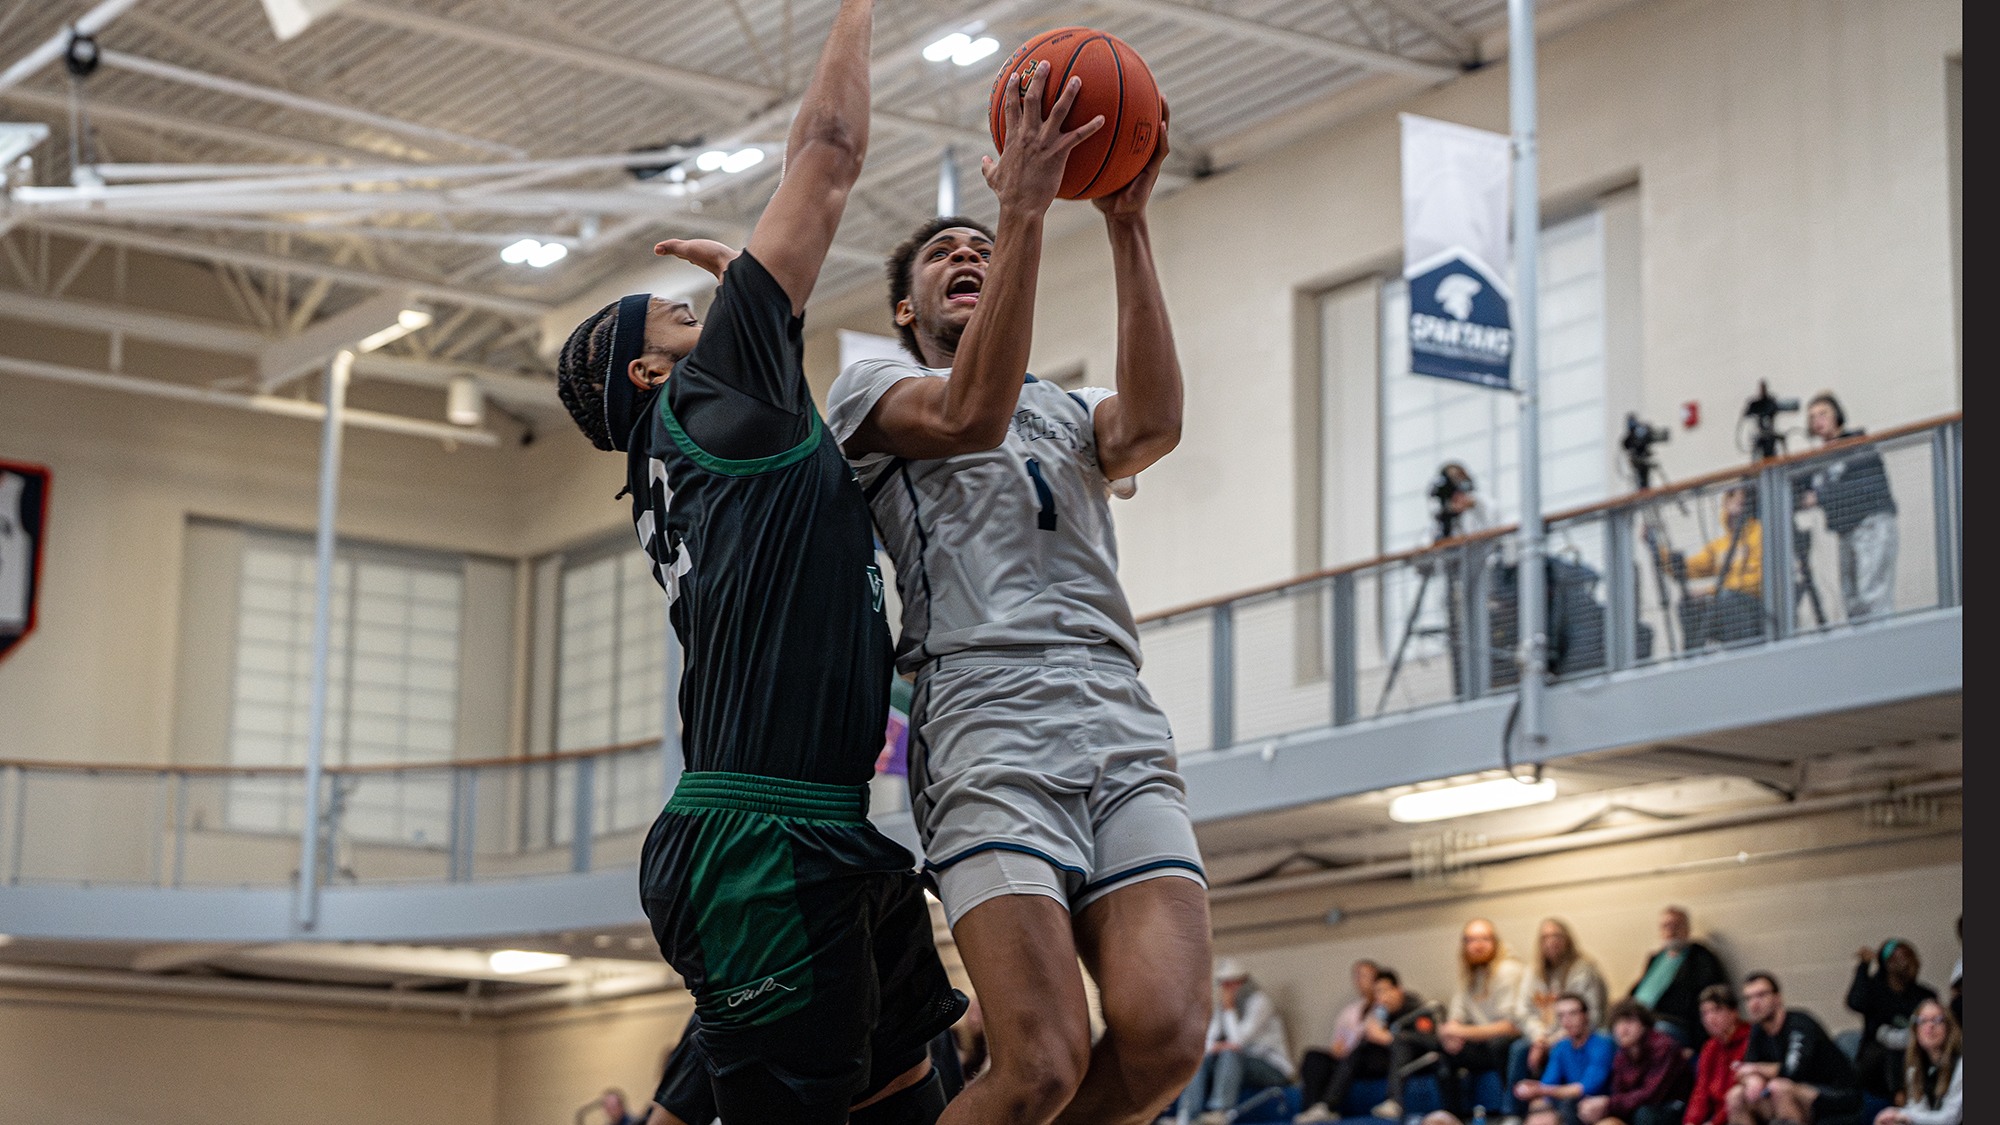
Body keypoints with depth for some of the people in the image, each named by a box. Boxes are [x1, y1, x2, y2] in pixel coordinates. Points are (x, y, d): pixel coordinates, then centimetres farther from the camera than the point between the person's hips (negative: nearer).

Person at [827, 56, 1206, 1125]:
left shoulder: (1068, 414, 30)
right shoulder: (872, 387, 18)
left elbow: (1152, 423, 3)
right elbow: (969, 415, -7)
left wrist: (1126, 226, 0)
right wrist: (1022, 209, -10)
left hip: (1125, 732, 4)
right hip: (992, 744, -4)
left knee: (1164, 1039, -17)